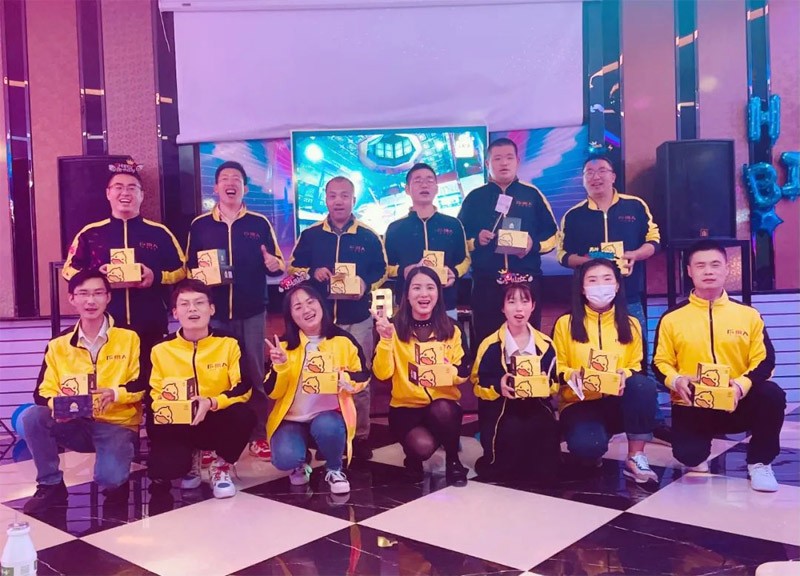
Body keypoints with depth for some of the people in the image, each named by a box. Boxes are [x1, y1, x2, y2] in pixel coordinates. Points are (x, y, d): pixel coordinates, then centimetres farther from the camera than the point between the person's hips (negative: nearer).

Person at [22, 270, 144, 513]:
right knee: (31, 417, -22)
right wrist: (57, 406, -20)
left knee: (109, 478, -29)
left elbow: (144, 384, -5)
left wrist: (115, 393, -24)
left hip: (117, 424, -4)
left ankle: (115, 482, 12)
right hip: (75, 424, 4)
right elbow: (44, 392, 4)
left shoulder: (129, 337, -3)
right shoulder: (58, 345, 5)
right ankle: (51, 485, -4)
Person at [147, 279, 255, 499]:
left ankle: (222, 466, -2)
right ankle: (190, 459, 15)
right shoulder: (161, 349, -2)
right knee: (161, 470, -26)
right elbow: (154, 393, 5)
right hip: (179, 426, 1)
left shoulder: (228, 343, -6)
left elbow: (243, 388, -12)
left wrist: (211, 403, -28)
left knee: (244, 415, -34)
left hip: (218, 422, -1)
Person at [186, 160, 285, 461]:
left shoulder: (260, 223, 5)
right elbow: (188, 268, 10)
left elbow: (278, 266, 5)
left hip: (251, 313, 0)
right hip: (213, 312, 1)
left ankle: (258, 435, 16)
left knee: (254, 374, 6)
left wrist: (274, 264, -18)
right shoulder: (199, 225, 7)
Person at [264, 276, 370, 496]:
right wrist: (281, 366, -20)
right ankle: (300, 464, 12)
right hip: (292, 418, 0)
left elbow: (362, 379, 2)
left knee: (327, 427, -35)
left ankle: (334, 470, -1)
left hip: (329, 415, 0)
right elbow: (273, 392, -1)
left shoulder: (343, 340, -2)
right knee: (285, 459, -28)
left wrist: (340, 377, -18)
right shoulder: (284, 345, 0)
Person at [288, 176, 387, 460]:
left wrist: (367, 284, -13)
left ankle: (360, 436, 16)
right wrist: (312, 273, -10)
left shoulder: (369, 236, 3)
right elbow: (293, 268, 9)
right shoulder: (310, 235, 5)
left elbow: (382, 272, 7)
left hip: (358, 320, -1)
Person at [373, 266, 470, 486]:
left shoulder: (451, 330, 2)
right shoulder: (395, 328, -3)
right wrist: (386, 338, -27)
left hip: (443, 405, 1)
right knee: (423, 446, -31)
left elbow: (463, 375, 1)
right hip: (406, 407, -1)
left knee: (441, 410, -35)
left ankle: (453, 460, -4)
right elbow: (382, 374, -14)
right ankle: (414, 458, 9)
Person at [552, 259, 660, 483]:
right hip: (580, 403, -3)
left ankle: (635, 457, -16)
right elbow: (556, 368, 3)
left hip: (618, 403, 3)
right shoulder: (565, 323, 1)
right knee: (587, 446, -35)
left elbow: (637, 367, 8)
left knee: (644, 384, -32)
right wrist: (572, 375, -20)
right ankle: (593, 451, 7)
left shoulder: (630, 324, 9)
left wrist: (624, 375, -16)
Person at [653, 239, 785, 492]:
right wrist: (676, 381, -19)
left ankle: (759, 463, -5)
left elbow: (764, 360, -2)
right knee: (688, 454, -23)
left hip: (737, 404, 1)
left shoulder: (749, 315, 4)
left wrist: (742, 385, -21)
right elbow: (660, 362, 3)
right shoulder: (672, 318, 1)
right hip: (692, 406, 0)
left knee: (772, 395, -30)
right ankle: (699, 456, 21)